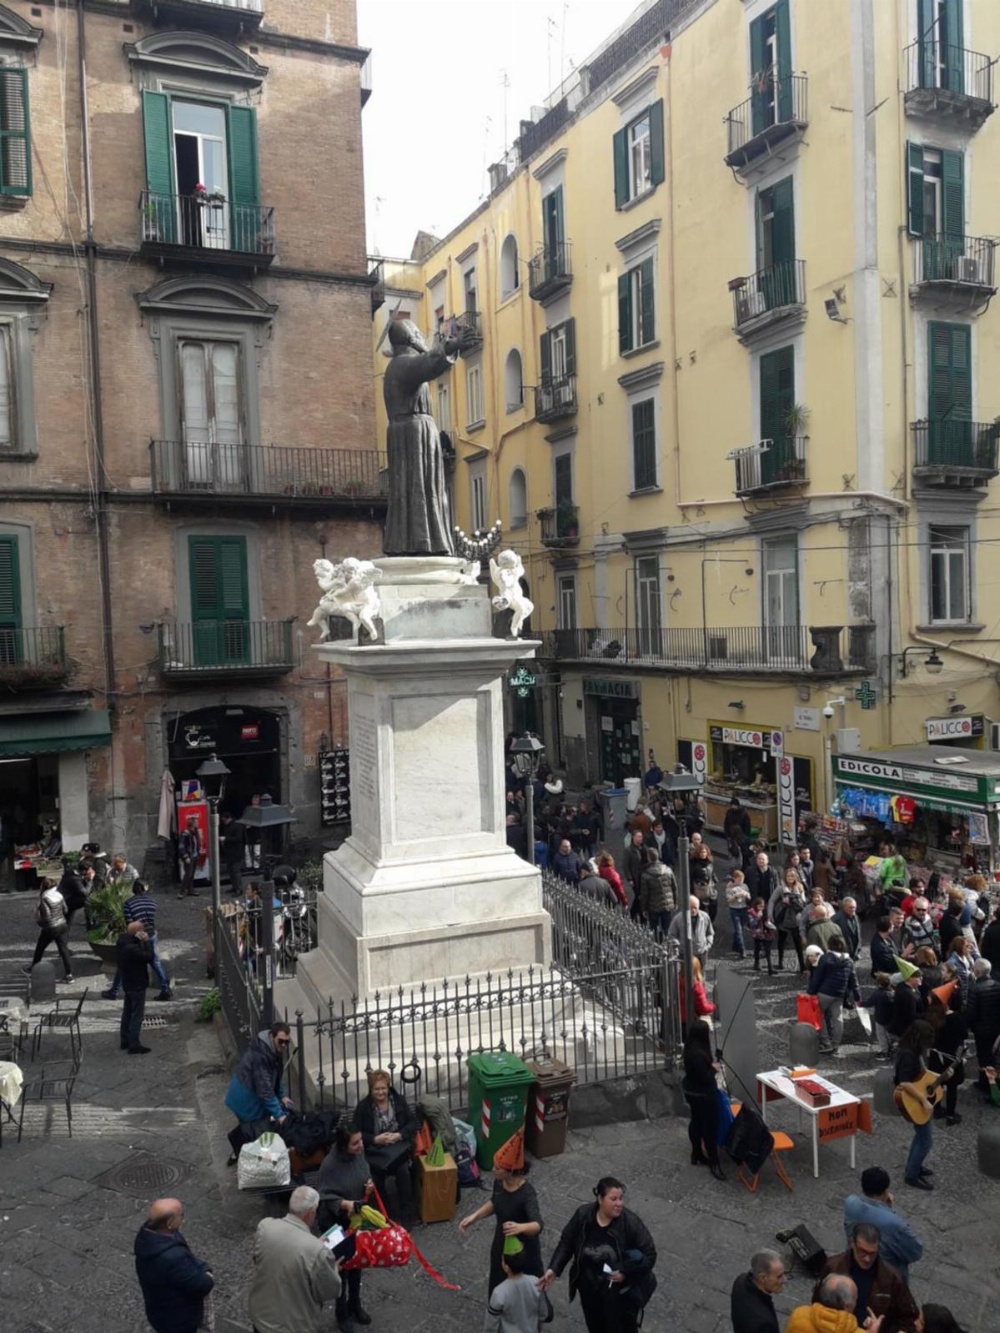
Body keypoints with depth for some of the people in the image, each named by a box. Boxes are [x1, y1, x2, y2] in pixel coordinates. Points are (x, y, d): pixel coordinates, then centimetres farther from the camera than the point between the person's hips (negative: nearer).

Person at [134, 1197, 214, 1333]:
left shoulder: (149, 1234, -15)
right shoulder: (172, 1258, -43)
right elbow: (199, 1286, -28)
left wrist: (203, 1268, -10)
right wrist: (209, 1279, -8)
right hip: (177, 1319, -7)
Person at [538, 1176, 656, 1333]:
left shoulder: (630, 1222, -24)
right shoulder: (583, 1215, -16)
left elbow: (649, 1255, -17)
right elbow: (566, 1242, -3)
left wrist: (626, 1272, -25)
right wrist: (554, 1269, -11)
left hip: (620, 1293, -3)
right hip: (589, 1289, 3)